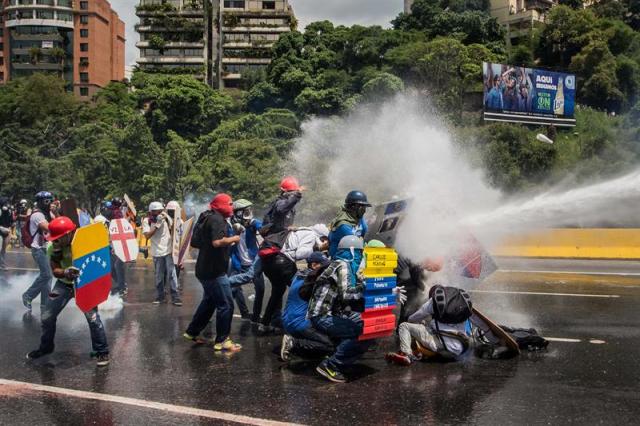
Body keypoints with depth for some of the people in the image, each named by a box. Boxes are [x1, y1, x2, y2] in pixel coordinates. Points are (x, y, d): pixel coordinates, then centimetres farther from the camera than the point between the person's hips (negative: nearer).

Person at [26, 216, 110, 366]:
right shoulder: (53, 249, -15)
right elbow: (55, 271, -20)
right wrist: (66, 272, -42)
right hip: (64, 284, 4)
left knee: (93, 317, -14)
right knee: (47, 317, 9)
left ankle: (102, 352, 4)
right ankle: (45, 347, 35)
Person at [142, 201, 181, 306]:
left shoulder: (166, 217, 0)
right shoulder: (147, 221, -3)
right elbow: (147, 235, -14)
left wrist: (167, 219, -8)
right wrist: (157, 224, -18)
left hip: (169, 250, 0)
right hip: (157, 252, 0)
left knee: (171, 273, -3)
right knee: (159, 276, 7)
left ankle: (175, 296, -2)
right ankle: (161, 296, 17)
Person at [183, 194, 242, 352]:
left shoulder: (211, 218, 15)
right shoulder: (217, 220, -17)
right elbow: (217, 242, -31)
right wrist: (233, 239, -14)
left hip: (206, 269, 11)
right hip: (214, 270, -11)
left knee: (209, 301, 22)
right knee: (226, 305, -6)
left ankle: (192, 332, 30)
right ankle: (222, 341, -1)